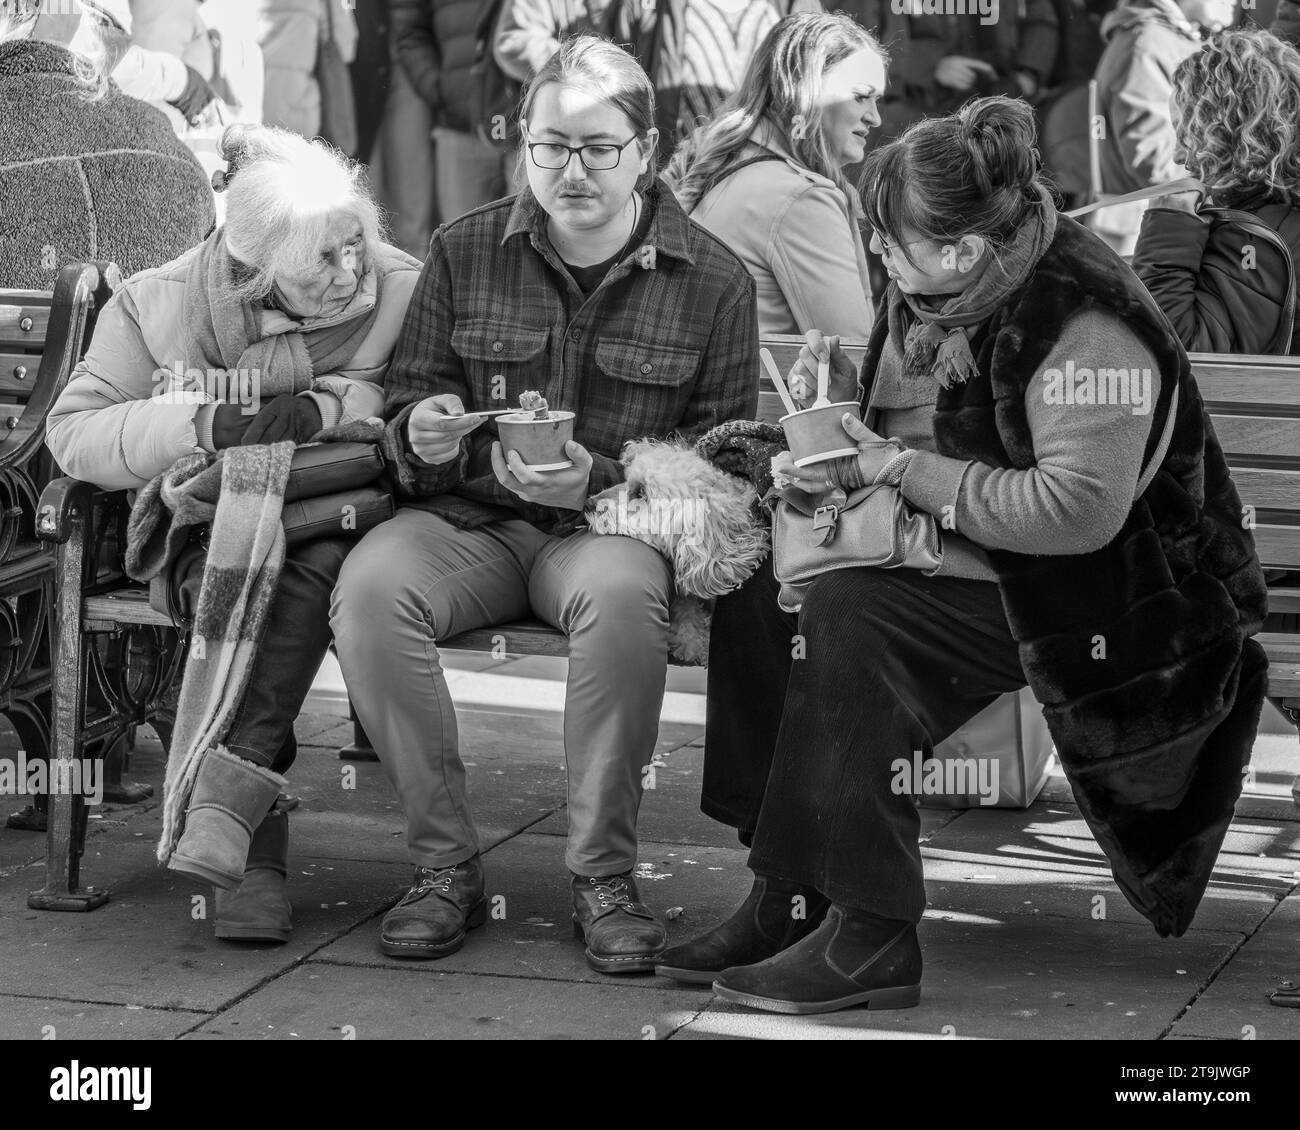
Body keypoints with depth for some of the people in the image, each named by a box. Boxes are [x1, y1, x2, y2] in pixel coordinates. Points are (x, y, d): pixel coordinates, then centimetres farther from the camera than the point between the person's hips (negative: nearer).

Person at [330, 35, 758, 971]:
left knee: (623, 594, -39)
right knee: (371, 586, -31)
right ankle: (445, 864, -18)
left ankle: (604, 875, -22)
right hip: (469, 520, 2)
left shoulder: (714, 281, 2)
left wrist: (600, 480, -15)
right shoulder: (464, 253, 8)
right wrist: (423, 435, -12)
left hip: (612, 523, -2)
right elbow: (406, 407, 15)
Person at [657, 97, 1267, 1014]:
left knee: (849, 617, -28)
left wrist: (895, 468, -24)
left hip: (1092, 610, -9)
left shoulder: (1086, 321, -23)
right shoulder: (931, 294, 6)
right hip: (949, 560, 9)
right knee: (758, 588, -9)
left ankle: (868, 938, -24)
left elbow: (1078, 511, -28)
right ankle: (785, 901, -7)